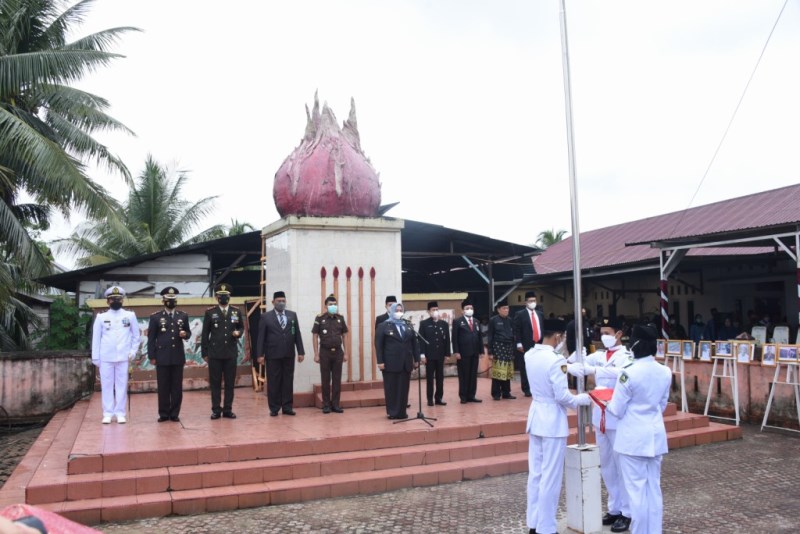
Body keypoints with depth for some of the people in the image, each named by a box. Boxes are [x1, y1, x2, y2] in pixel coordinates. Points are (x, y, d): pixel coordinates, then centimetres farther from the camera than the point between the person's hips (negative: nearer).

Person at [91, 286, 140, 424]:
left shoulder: (130, 315, 6)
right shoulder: (101, 317, 5)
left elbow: (136, 335, 10)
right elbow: (96, 338, 6)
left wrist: (133, 351, -2)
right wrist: (95, 357, 2)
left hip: (123, 357, 0)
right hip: (105, 357, 0)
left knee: (122, 385, 1)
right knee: (107, 386, 3)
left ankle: (120, 413, 7)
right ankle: (108, 413, 9)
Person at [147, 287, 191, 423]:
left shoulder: (183, 316, 9)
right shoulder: (155, 317, 2)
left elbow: (188, 333, 15)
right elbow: (151, 338, 1)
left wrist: (185, 334, -10)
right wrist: (151, 356, -4)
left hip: (178, 357, 2)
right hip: (162, 357, -2)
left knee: (177, 387, 4)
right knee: (163, 387, 2)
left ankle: (175, 413, 12)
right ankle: (164, 414, 11)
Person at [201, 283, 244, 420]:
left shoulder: (236, 311, 6)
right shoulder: (210, 312, 0)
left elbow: (241, 327, 17)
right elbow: (205, 334, 2)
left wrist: (238, 333, -7)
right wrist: (204, 353, 0)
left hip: (231, 353, 2)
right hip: (214, 353, -2)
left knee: (230, 382, 5)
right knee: (215, 383, 3)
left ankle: (228, 409, 13)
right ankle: (216, 410, 10)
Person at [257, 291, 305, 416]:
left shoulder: (292, 315, 9)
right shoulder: (265, 317, 1)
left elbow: (297, 334, 7)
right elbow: (261, 337, -2)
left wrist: (301, 352, 2)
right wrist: (260, 354, -8)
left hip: (289, 354, 3)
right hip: (273, 355, -2)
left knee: (288, 381, 5)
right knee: (273, 382, 2)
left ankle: (287, 407, 11)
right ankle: (274, 408, 10)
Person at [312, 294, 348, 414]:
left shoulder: (340, 318, 5)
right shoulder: (320, 318, -4)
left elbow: (344, 335, 10)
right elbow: (315, 336, -2)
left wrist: (345, 352, 5)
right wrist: (316, 354, -6)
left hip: (338, 352, 3)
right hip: (325, 352, -2)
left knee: (337, 379, 5)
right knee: (325, 380, 3)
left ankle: (336, 404, 12)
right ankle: (326, 404, 11)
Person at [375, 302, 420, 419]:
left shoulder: (408, 325, 14)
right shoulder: (383, 326, 1)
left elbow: (414, 343, 12)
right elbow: (378, 345, -5)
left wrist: (416, 359, 6)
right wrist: (380, 361, -12)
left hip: (406, 363, 4)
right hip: (391, 363, -4)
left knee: (404, 388, 5)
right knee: (391, 388, 1)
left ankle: (402, 412, 12)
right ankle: (392, 412, 8)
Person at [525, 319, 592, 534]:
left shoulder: (530, 355, 2)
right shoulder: (556, 360, -21)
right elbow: (562, 396, -20)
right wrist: (583, 399, -3)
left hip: (536, 416, 8)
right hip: (553, 420, -8)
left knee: (535, 473, 15)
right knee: (551, 477, 3)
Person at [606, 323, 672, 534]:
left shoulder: (629, 373, -19)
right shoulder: (665, 372, 0)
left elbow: (617, 410, -11)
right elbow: (662, 405, 13)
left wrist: (606, 405, 8)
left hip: (633, 438, -6)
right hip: (656, 435, 6)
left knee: (637, 489, 4)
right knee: (654, 488, 14)